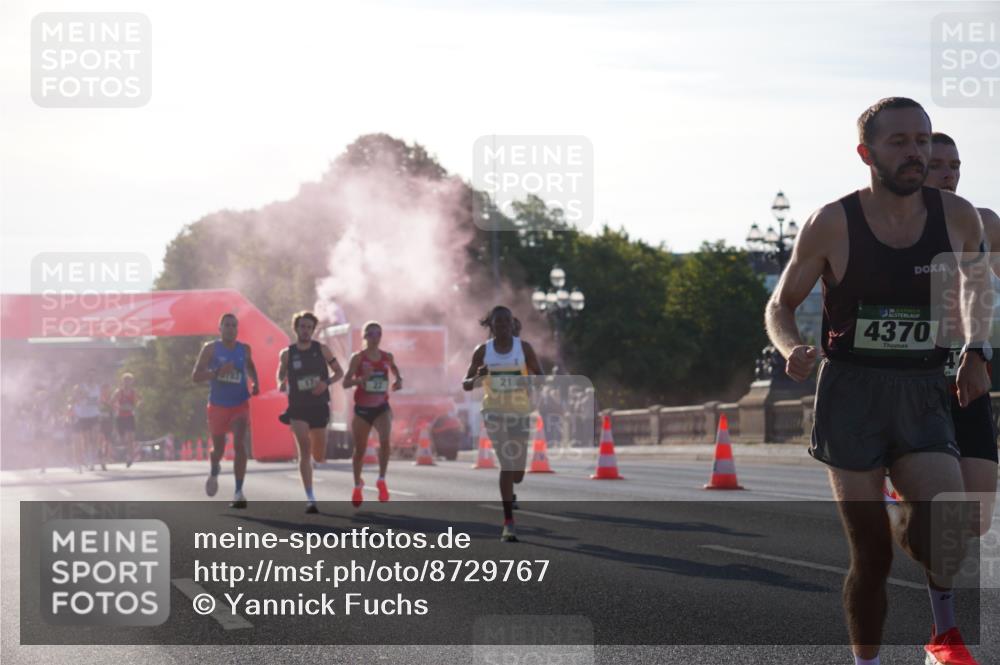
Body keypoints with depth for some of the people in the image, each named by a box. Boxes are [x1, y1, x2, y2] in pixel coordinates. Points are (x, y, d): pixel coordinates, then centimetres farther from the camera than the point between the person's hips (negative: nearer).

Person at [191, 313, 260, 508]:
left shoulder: (244, 349, 2)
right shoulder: (211, 348, -8)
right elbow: (195, 376, -13)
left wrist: (255, 383, 5)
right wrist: (218, 372, -27)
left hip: (240, 405, 1)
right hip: (218, 406, -1)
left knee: (240, 445, -18)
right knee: (218, 449, 14)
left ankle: (239, 493, -16)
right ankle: (214, 472, 51)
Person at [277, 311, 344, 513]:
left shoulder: (322, 350, 1)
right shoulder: (287, 354, 1)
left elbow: (339, 372, 7)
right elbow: (281, 375, 15)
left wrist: (326, 383, -13)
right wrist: (281, 384, -8)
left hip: (319, 407, 2)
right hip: (298, 408, -2)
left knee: (319, 457, 6)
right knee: (304, 451, -17)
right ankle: (310, 499, -16)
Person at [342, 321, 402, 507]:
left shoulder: (387, 357, 2)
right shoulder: (358, 358, -7)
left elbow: (395, 371, 23)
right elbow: (345, 383, -10)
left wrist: (399, 381, 1)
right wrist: (361, 379, -28)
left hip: (382, 407, 1)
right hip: (362, 409, -1)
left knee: (385, 440, -25)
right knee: (360, 449, 9)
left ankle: (381, 481, -9)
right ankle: (357, 486, 33)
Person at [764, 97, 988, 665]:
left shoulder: (959, 218, 1)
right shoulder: (833, 225, -6)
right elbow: (781, 305, 5)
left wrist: (975, 354, 11)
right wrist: (793, 349, -16)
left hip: (923, 398, 2)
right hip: (851, 393, -2)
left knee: (946, 522, -23)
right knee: (872, 553, 0)